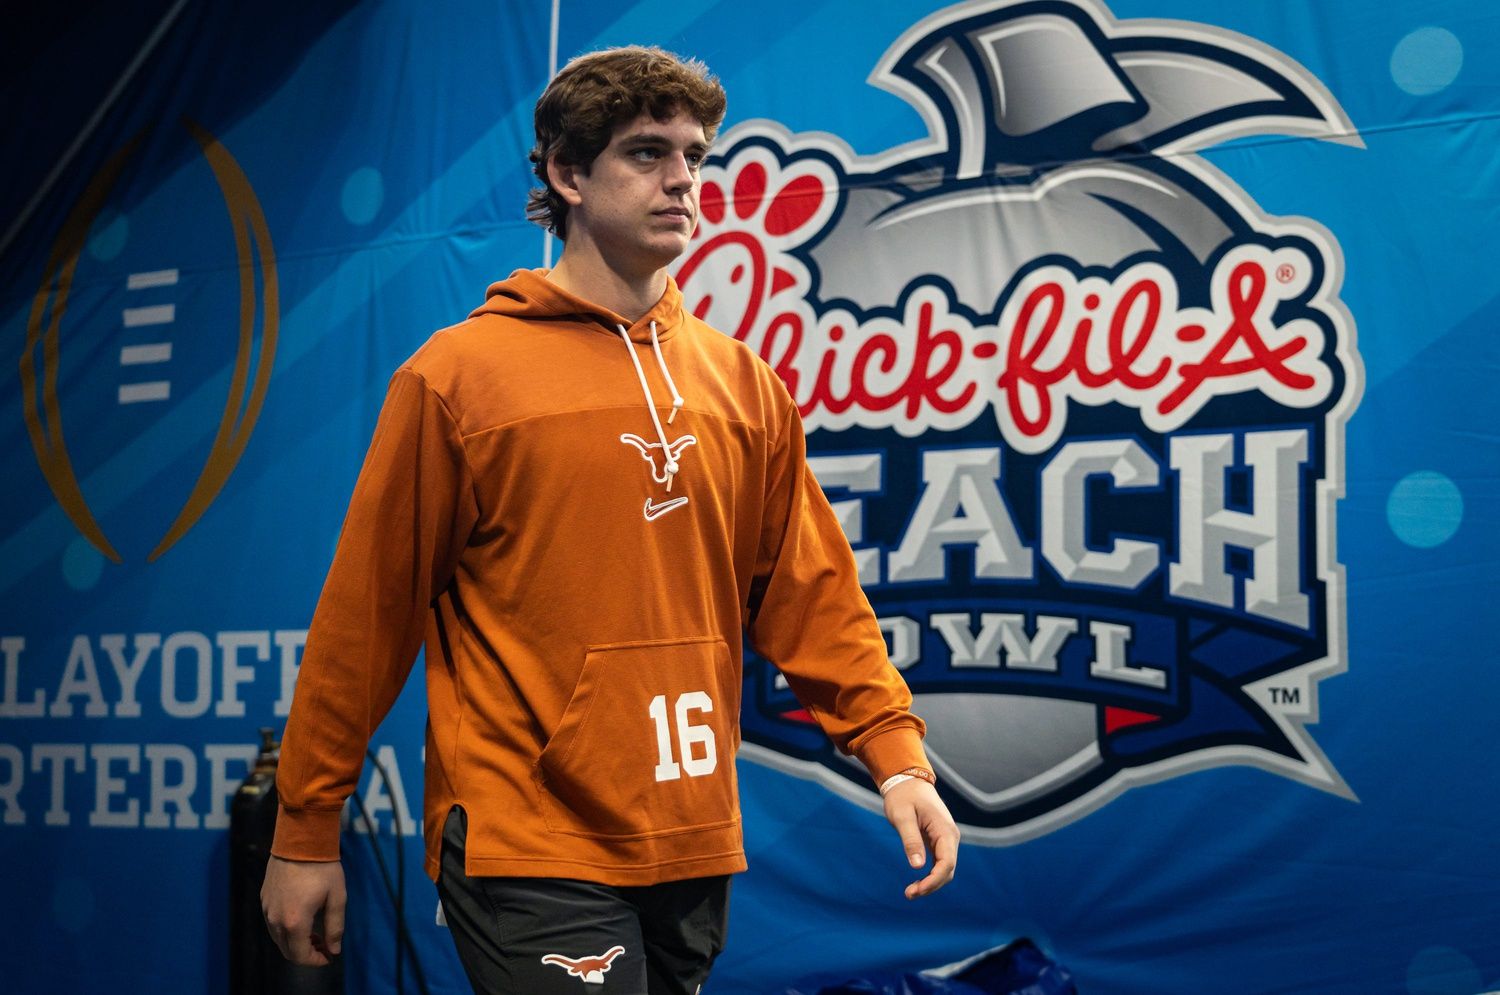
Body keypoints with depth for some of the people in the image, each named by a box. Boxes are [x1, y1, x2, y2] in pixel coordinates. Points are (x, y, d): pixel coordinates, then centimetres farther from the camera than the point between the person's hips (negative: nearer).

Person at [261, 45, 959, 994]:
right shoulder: (457, 375, -5)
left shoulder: (746, 384, 8)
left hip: (696, 849, 5)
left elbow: (811, 592, 10)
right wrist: (305, 834, -1)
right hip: (529, 848, -5)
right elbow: (367, 614, -4)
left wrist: (896, 755, -2)